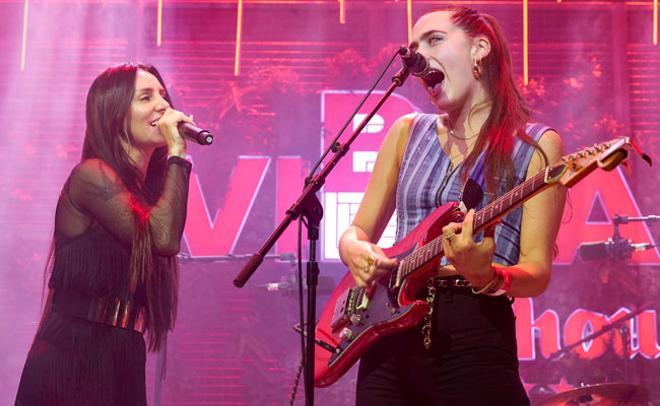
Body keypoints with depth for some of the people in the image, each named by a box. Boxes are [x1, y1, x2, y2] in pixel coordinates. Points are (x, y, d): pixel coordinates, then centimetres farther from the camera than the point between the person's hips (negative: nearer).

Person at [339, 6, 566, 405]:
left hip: (477, 340, -4)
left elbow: (537, 274, -7)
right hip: (390, 331, 4)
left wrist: (485, 276, -28)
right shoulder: (407, 132, 11)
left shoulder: (536, 145, -2)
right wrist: (357, 251, -9)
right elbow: (357, 231, 14)